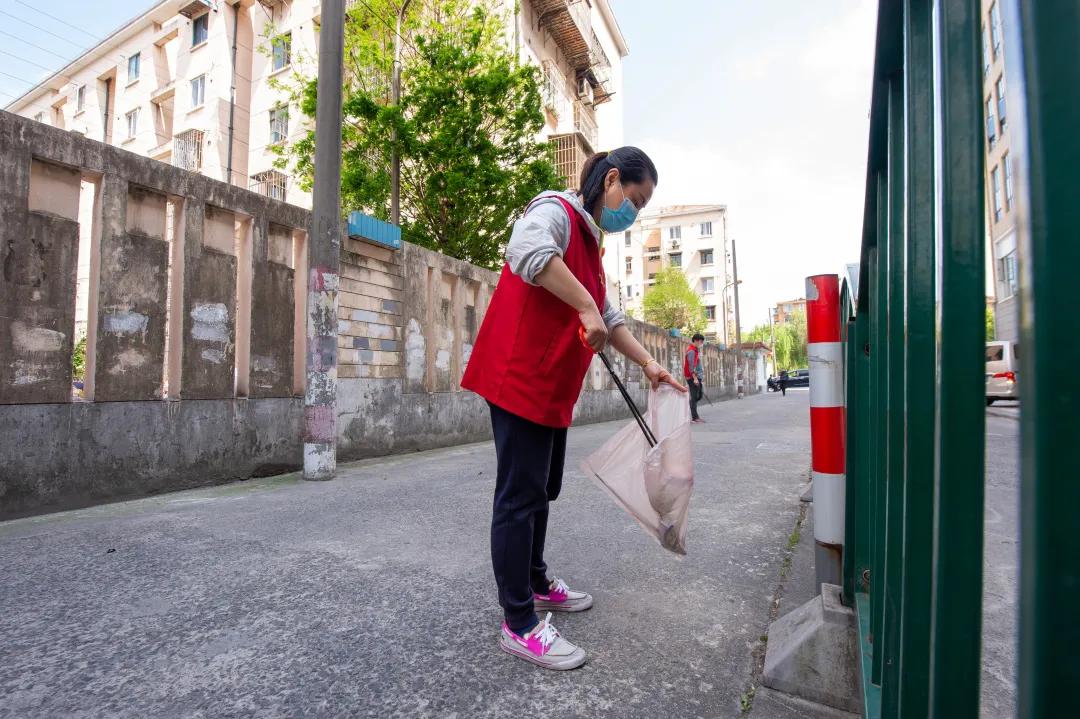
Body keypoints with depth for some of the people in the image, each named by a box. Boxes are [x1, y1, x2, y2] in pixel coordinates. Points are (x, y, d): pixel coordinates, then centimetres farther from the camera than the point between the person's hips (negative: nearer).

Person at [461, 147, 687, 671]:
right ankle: (518, 624, 9)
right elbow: (528, 251, -33)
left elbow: (607, 315, 22)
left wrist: (647, 363, 13)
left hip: (552, 389, 10)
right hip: (520, 377, -10)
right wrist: (585, 306, -29)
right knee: (520, 496, -4)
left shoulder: (589, 240, 21)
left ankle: (536, 583, 36)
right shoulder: (556, 210, -8)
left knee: (543, 490, 18)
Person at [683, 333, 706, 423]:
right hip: (692, 377, -10)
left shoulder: (697, 351, 17)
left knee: (700, 395, 11)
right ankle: (694, 417, -2)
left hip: (697, 376, 10)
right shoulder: (691, 351, -13)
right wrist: (694, 378, -24)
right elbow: (691, 366, -20)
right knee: (694, 397, -6)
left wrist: (701, 375, 20)